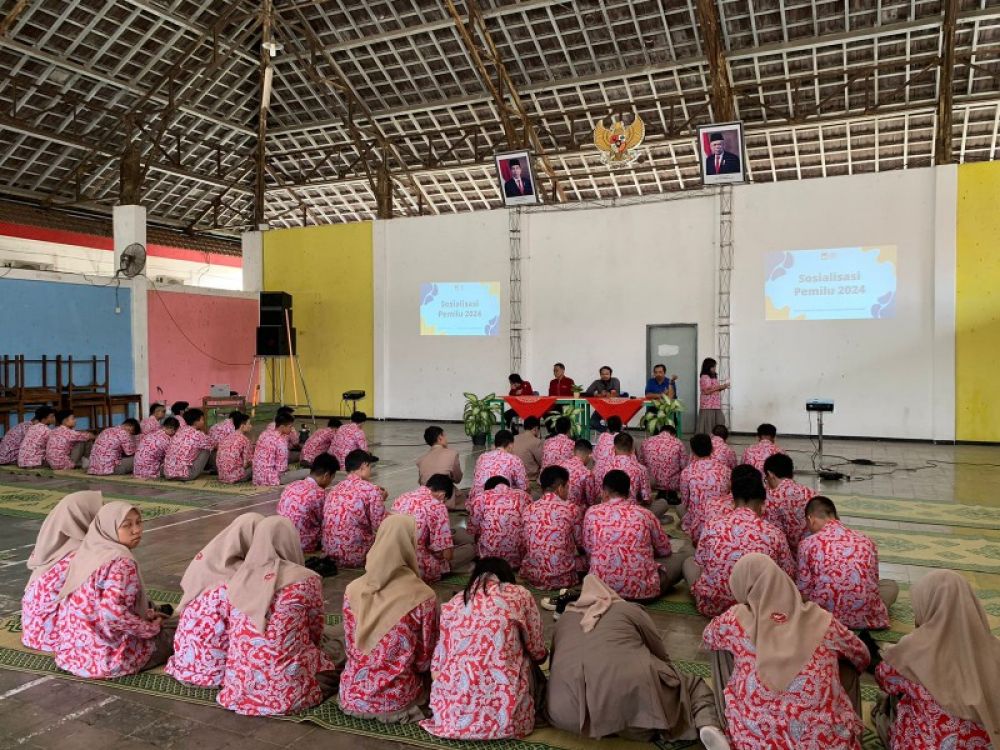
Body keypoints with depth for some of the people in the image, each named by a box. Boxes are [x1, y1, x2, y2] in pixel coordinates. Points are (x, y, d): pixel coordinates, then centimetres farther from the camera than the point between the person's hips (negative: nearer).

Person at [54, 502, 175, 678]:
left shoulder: (90, 551, 5)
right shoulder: (122, 562, -22)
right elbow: (113, 613, -30)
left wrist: (145, 614, 11)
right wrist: (151, 628, -14)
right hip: (106, 655, -8)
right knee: (172, 632, 12)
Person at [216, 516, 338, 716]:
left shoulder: (238, 578, 1)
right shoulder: (306, 580, -12)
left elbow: (238, 632, 12)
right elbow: (316, 633, 3)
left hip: (238, 687, 5)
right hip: (285, 690, -5)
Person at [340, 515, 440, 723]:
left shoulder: (353, 589, -7)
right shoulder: (423, 597, -18)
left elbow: (351, 647, 5)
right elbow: (425, 659, -6)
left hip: (353, 694, 5)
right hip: (395, 698, -5)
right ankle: (396, 710, 9)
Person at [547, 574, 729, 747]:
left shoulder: (564, 619, 31)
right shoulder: (628, 609, 23)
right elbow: (660, 655, 30)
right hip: (631, 688, -2)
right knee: (693, 686, 19)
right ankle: (708, 726, -9)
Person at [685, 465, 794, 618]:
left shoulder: (712, 526, -6)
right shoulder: (774, 533, -8)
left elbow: (699, 566, 5)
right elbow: (789, 576, 3)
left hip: (712, 606, -1)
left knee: (688, 562, 26)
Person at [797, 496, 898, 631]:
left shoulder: (808, 544, 0)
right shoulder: (865, 540, 9)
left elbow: (803, 590, 2)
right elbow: (873, 580, 18)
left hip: (826, 615, -1)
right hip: (865, 616, 1)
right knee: (892, 585, 31)